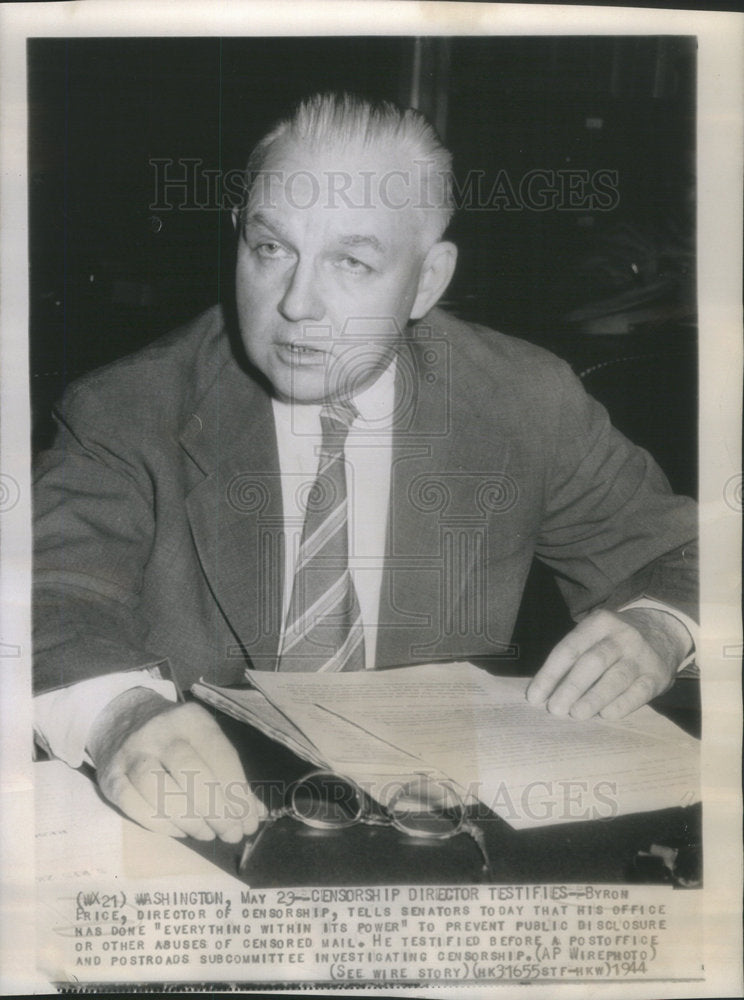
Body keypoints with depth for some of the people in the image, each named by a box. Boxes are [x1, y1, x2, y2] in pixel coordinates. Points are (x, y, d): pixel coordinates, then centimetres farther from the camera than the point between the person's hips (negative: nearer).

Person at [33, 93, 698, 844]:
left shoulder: (527, 406, -2)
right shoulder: (129, 415, -7)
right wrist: (119, 713, -41)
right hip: (203, 825, -4)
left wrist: (652, 632, -16)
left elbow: (676, 558, 7)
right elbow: (53, 602, -19)